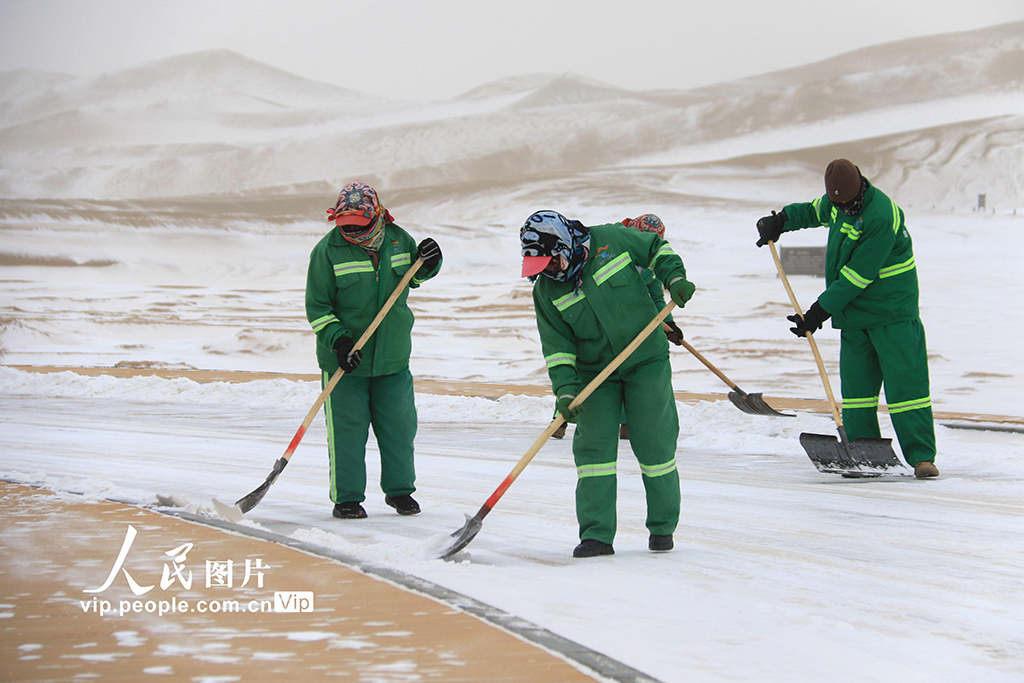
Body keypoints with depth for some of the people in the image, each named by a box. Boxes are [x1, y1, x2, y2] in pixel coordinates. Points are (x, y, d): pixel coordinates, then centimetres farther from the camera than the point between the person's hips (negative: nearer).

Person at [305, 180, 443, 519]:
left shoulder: (398, 240, 0)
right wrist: (337, 339, -20)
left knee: (398, 427, 10)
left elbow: (415, 276, 19)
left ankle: (399, 490, 26)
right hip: (345, 359, -3)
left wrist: (428, 264, -4)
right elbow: (317, 306, -8)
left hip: (393, 358, 3)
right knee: (347, 431, 1)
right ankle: (346, 497, 12)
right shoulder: (328, 250, -10)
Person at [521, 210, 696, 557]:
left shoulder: (611, 239, -12)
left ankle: (662, 526, 18)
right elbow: (557, 345, -8)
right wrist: (564, 388, -20)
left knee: (655, 446, 3)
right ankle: (596, 534, -4)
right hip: (595, 373, 2)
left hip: (647, 363, -2)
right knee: (593, 448, -7)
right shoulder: (546, 291, -7)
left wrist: (674, 278, -10)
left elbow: (656, 248, 5)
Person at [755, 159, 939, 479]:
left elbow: (857, 276, -25)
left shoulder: (881, 218, -25)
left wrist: (821, 311, -22)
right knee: (856, 383, 4)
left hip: (891, 312, -8)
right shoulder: (839, 200, 1)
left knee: (905, 380, -9)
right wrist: (782, 220, 8)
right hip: (854, 314, 8)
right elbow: (815, 211, 27)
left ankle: (921, 456, -6)